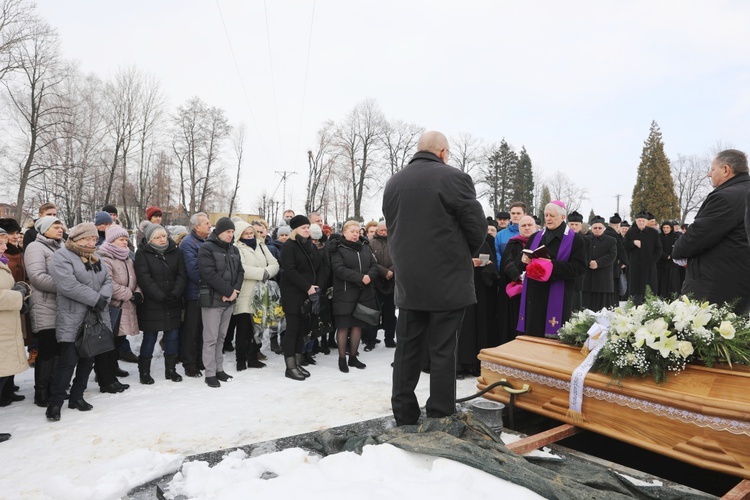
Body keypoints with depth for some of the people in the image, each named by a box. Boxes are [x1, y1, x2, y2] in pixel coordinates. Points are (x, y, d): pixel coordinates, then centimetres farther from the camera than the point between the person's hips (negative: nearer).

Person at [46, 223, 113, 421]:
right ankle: (55, 403, 4)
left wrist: (103, 298, -13)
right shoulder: (61, 257, -8)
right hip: (72, 319, -7)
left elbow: (108, 280, 8)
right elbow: (69, 285, -21)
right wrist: (96, 299, -19)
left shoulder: (95, 258, 16)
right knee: (69, 360, -9)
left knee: (88, 358, 12)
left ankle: (77, 396, 24)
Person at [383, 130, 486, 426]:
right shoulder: (453, 178, -8)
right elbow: (478, 227, -7)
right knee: (442, 352, 4)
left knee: (407, 351, 11)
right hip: (447, 281, -4)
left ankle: (404, 419, 21)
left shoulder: (393, 183, 9)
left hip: (407, 281, 5)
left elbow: (392, 228, 12)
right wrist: (464, 255, 11)